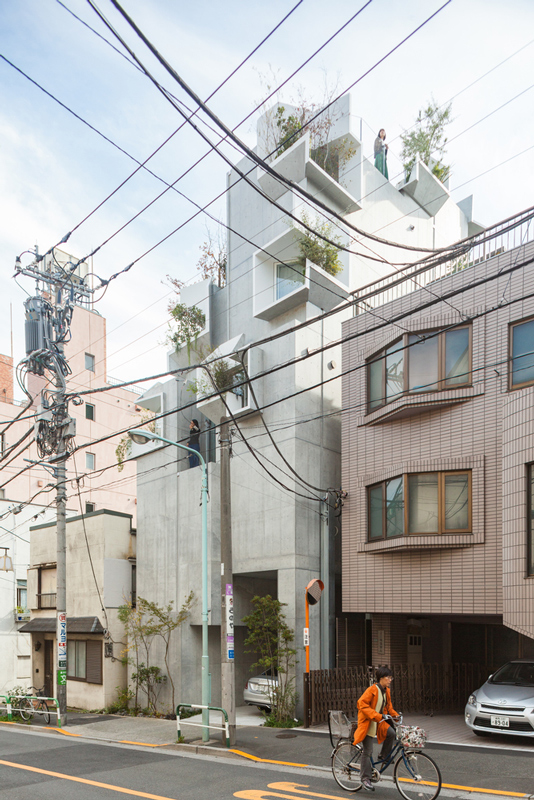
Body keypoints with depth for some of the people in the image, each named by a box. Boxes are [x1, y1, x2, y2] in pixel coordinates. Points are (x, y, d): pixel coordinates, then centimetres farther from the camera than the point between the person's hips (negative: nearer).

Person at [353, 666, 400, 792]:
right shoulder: (372, 690, -19)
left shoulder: (386, 691, 6)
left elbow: (388, 706, 19)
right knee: (367, 751, -4)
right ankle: (365, 778, 8)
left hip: (379, 722, 7)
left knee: (391, 733, -20)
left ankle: (383, 756, 4)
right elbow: (362, 705, -25)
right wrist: (377, 716, -31)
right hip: (367, 723, -6)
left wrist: (395, 716, 1)